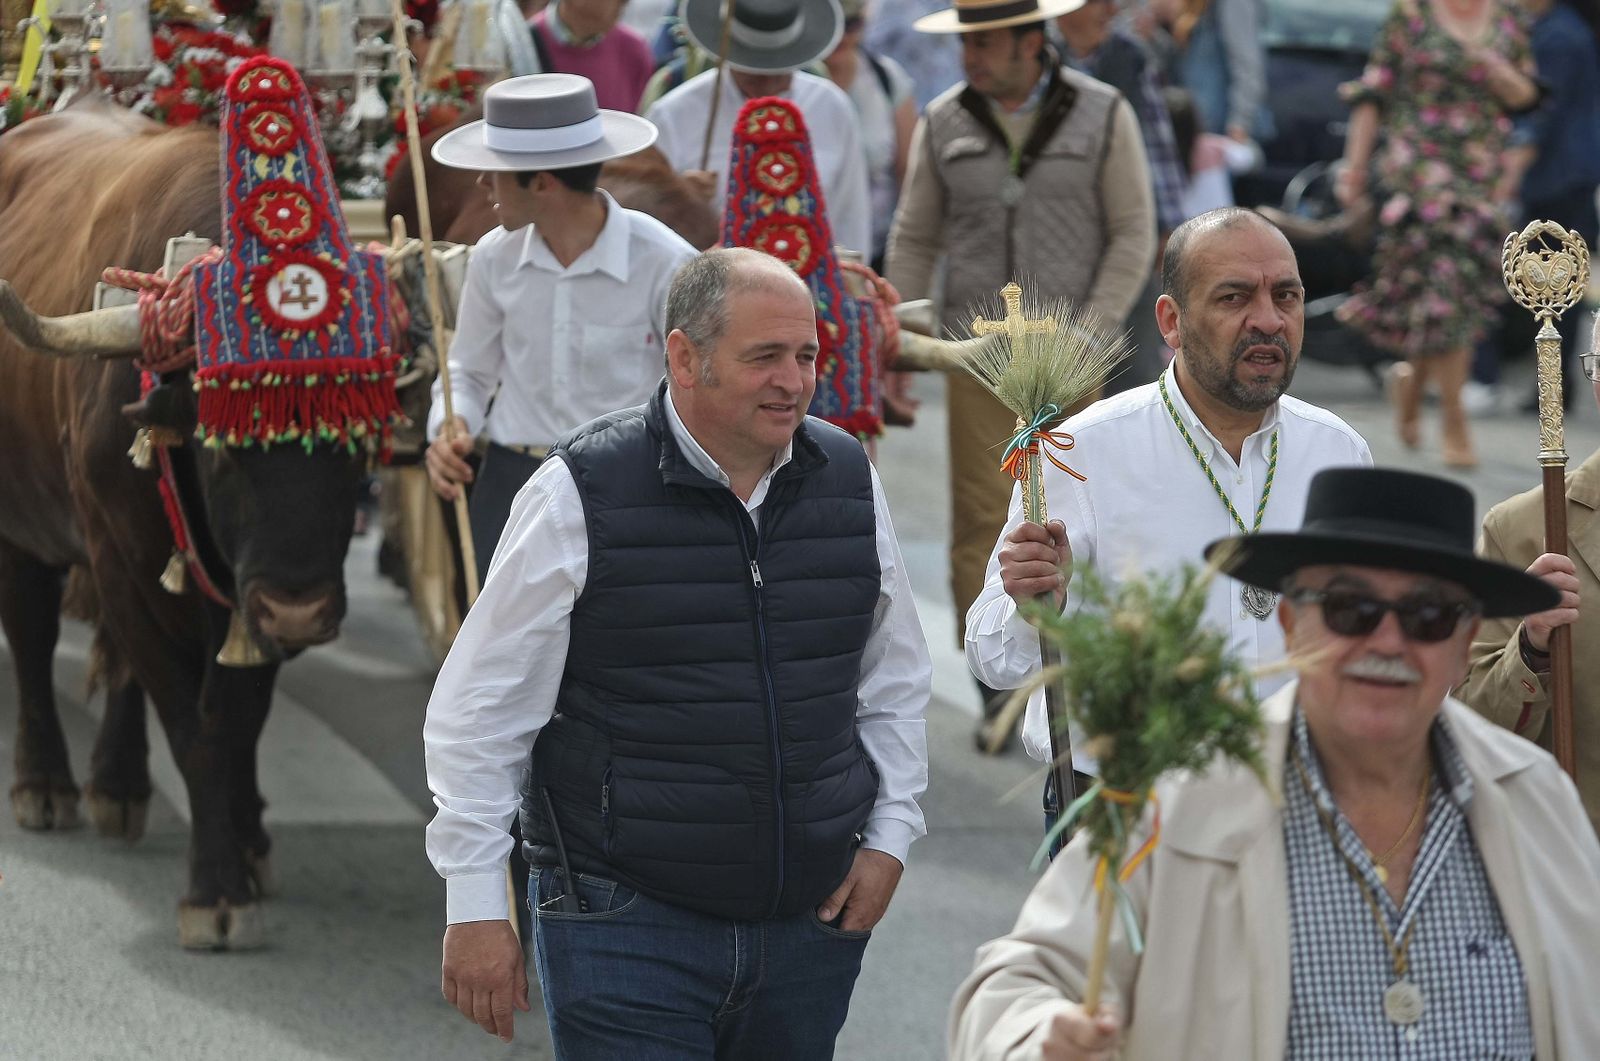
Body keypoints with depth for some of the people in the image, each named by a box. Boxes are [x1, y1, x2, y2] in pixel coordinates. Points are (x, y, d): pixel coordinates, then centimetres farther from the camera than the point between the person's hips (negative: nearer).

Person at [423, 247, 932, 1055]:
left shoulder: (848, 481, 7)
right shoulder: (582, 494, -8)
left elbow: (894, 683, 20)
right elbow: (478, 714, -4)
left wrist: (889, 835, 10)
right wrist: (475, 908, -6)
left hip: (810, 922, 5)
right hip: (626, 921, -4)